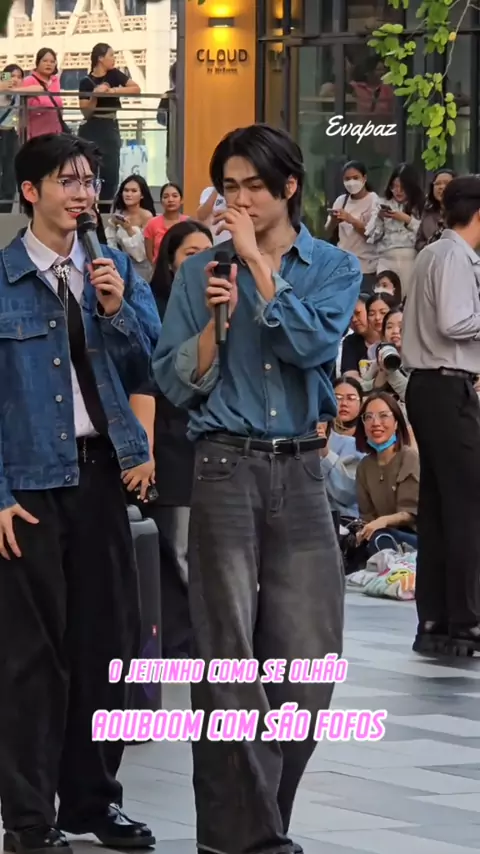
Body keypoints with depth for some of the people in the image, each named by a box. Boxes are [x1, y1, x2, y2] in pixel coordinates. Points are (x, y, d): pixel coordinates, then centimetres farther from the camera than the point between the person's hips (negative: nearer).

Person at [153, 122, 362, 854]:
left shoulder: (334, 268, 6)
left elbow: (313, 343, -12)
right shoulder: (201, 272, 6)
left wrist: (259, 263, -10)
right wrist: (215, 319, -12)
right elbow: (176, 382, 2)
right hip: (227, 468, -1)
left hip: (301, 469, 1)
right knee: (230, 655, -4)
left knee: (307, 656, 1)